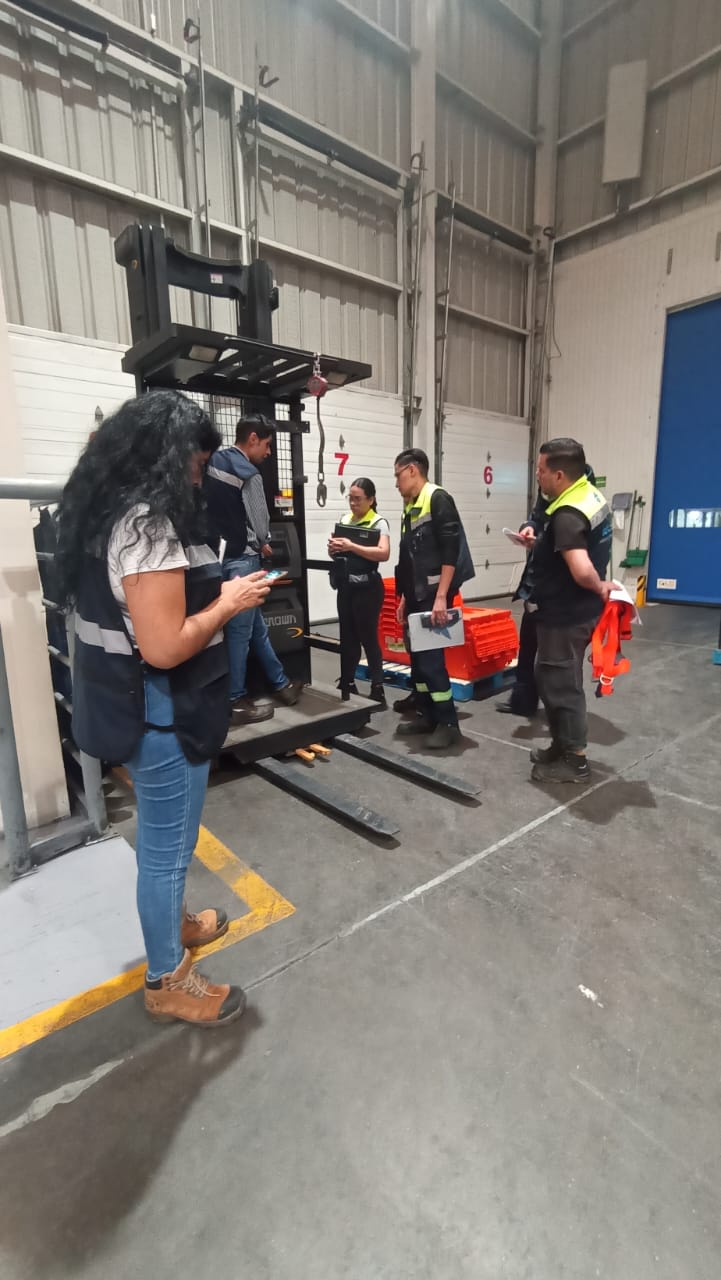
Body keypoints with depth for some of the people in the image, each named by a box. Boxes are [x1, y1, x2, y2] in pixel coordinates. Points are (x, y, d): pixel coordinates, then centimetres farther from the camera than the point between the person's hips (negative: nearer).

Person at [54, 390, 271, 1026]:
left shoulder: (108, 510, 8)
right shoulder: (149, 522, -24)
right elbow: (165, 647, -28)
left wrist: (213, 593, 10)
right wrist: (229, 603, -14)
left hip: (135, 705, 10)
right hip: (159, 714, -10)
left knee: (163, 839, 27)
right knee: (167, 847, 10)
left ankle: (171, 923, 50)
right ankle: (167, 981, 33)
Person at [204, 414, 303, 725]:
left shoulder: (213, 463, 11)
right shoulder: (249, 475, -13)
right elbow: (260, 528, -9)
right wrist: (263, 545, 11)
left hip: (215, 556, 9)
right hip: (240, 561, -8)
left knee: (257, 626, 16)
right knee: (240, 632, 0)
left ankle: (280, 684, 29)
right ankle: (237, 702, 9)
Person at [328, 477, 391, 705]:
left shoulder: (378, 522, -8)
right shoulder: (344, 520, 11)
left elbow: (384, 553, -23)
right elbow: (337, 551, 20)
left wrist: (351, 546, -26)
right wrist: (333, 549, -4)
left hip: (367, 587, -6)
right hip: (345, 586, 6)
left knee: (368, 637, -2)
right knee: (347, 637, 12)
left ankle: (377, 689, 6)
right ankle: (347, 683, 23)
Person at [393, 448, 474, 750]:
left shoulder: (438, 499, -10)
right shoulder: (410, 507, 16)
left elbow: (450, 551, -19)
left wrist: (441, 596, -24)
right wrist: (405, 598, 18)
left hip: (434, 596, -9)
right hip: (417, 597, 9)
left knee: (430, 657, -8)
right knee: (417, 656, 12)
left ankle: (448, 723, 4)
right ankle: (425, 714, 23)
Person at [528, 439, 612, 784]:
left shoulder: (567, 515, -25)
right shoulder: (591, 495, 7)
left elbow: (582, 570, -37)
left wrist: (599, 587, -17)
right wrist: (540, 543, 11)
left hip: (565, 616, -10)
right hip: (577, 610, 10)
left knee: (560, 685, 2)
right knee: (554, 679, 19)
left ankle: (574, 761, 16)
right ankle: (562, 747, 32)